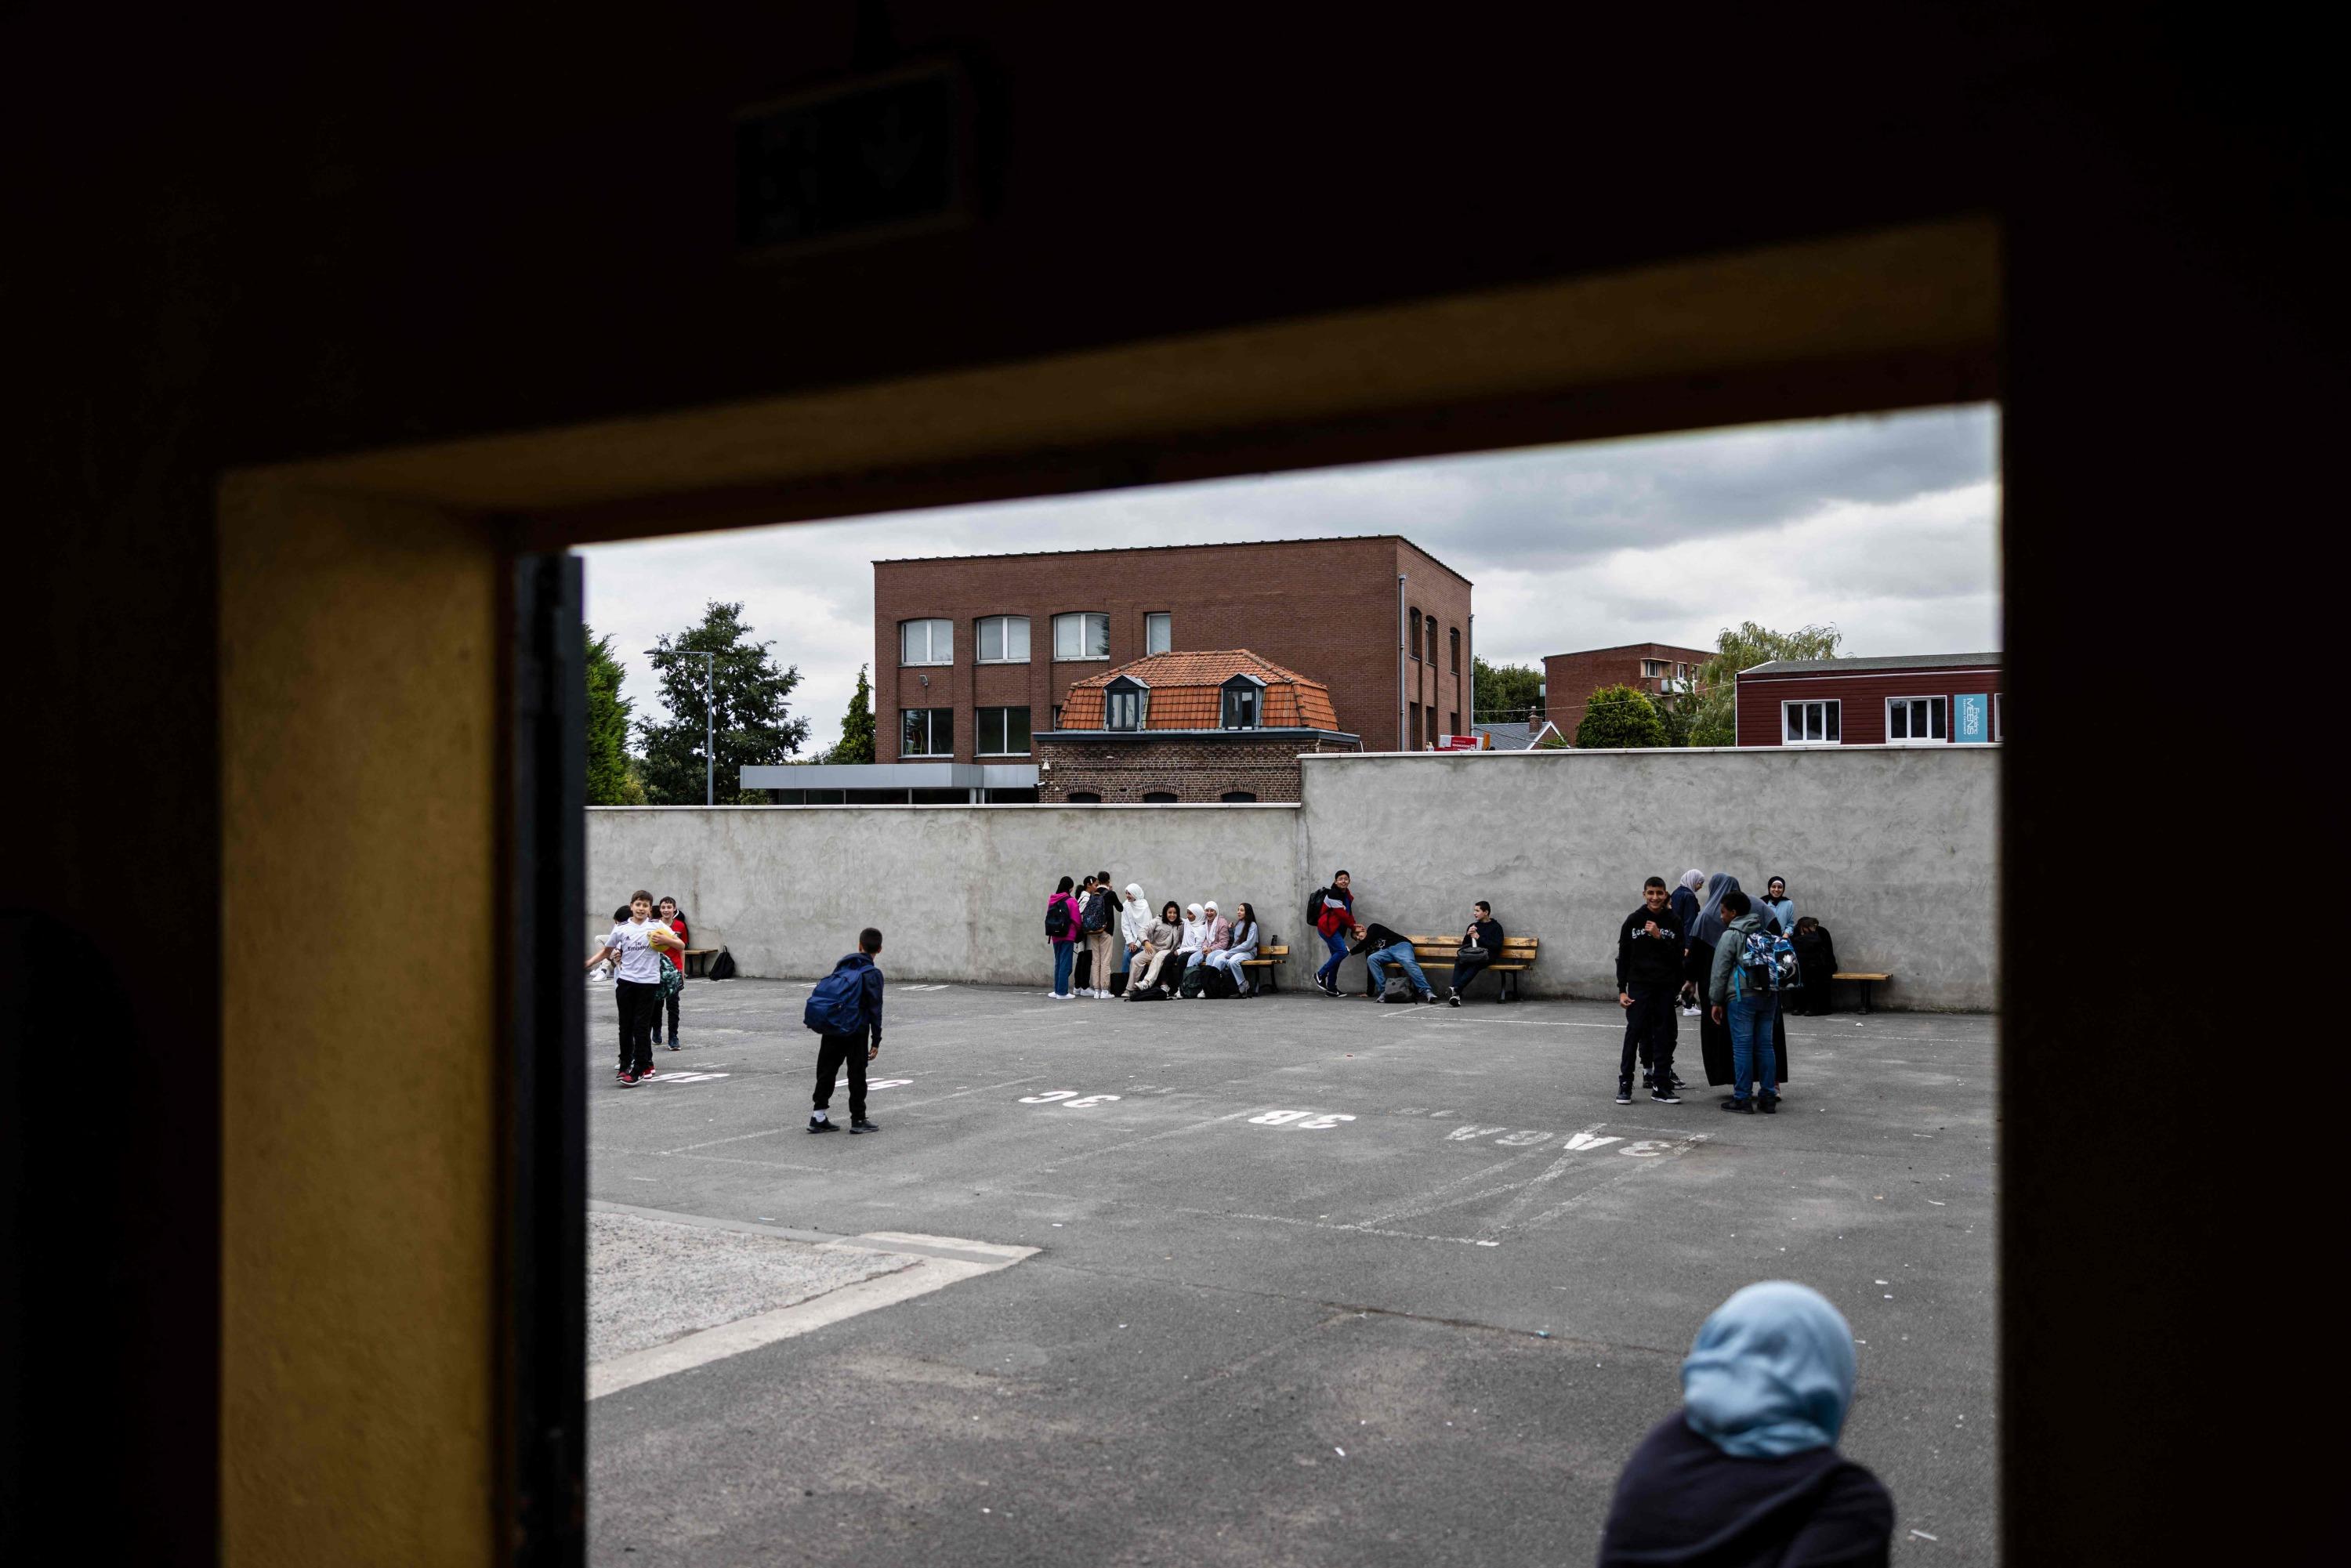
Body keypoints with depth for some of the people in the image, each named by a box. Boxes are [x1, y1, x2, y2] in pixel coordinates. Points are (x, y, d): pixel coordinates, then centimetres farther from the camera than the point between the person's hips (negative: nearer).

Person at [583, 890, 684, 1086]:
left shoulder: (657, 926, 0)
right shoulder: (621, 928, 4)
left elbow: (681, 945, 1)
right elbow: (606, 951, 15)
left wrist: (666, 940, -17)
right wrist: (587, 963, 3)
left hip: (649, 982, -2)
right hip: (626, 981, 2)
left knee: (642, 1026, -4)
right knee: (626, 1026, 7)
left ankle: (638, 1070, -2)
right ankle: (625, 1066, 18)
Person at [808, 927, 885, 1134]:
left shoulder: (842, 965, 8)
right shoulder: (873, 974, -8)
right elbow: (875, 1009, -10)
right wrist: (876, 1041, -6)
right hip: (856, 1033, -5)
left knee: (826, 1072, 10)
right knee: (857, 1076, 4)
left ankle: (818, 1116, 10)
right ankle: (858, 1119, 9)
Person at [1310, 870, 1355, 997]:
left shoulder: (1347, 894, 14)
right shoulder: (1333, 894, -15)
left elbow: (1348, 913, 14)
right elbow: (1342, 915, -17)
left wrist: (1354, 925, -3)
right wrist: (1353, 926, -7)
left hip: (1337, 929, 9)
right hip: (1327, 928, -9)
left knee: (1337, 956, 7)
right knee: (1342, 951, -19)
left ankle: (1331, 988, 11)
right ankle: (1321, 974, -7)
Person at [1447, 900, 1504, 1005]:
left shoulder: (1496, 927, 9)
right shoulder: (1473, 925, 25)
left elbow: (1497, 946, -3)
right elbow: (1464, 944, 23)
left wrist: (1480, 938, -8)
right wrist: (1468, 935, 2)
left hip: (1487, 956, -4)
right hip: (1471, 955, 4)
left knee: (1475, 964, -39)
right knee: (1458, 962, -31)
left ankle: (1455, 989, -51)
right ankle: (1455, 994, -45)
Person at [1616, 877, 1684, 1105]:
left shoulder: (1673, 923, 4)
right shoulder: (1633, 921, 1)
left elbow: (1678, 957, -1)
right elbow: (1623, 957, 3)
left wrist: (1660, 938, -14)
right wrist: (1622, 990, -2)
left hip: (1666, 988, 2)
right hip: (1639, 985, -2)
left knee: (1664, 1035, 4)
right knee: (1634, 1033, -4)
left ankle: (1661, 1086, 11)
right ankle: (1625, 1084, 3)